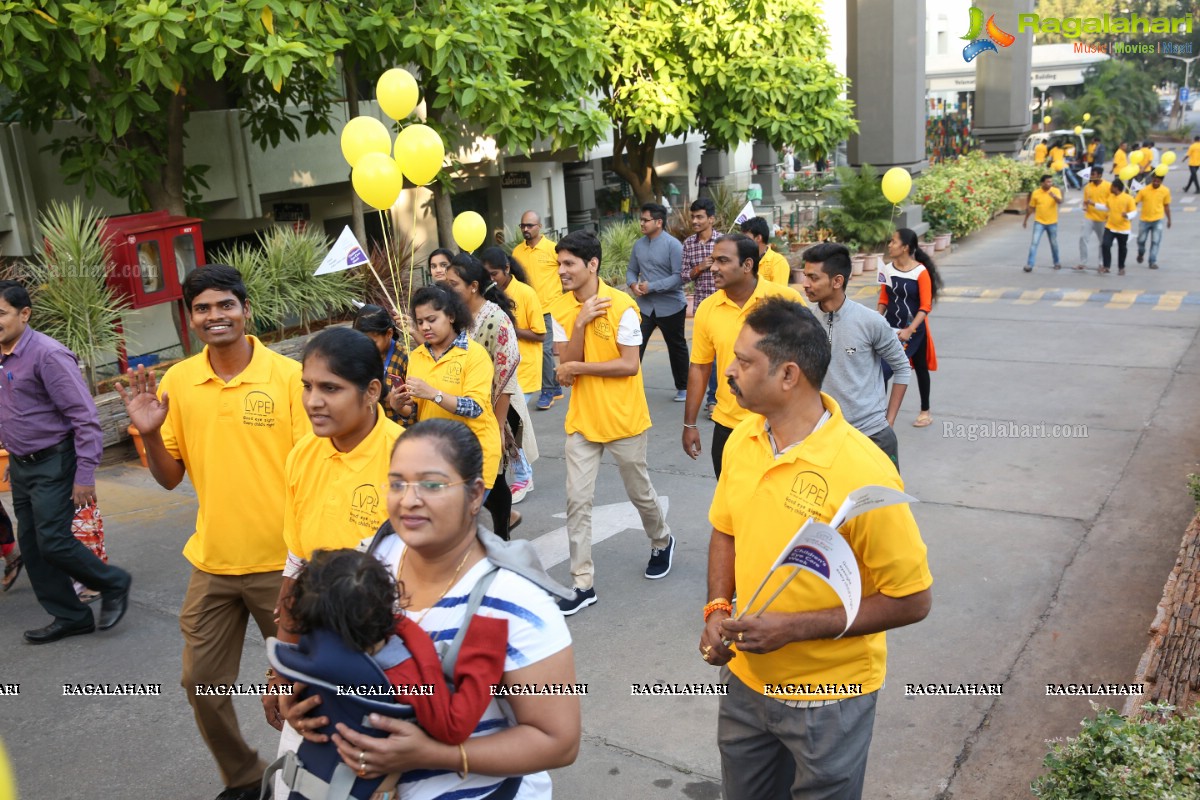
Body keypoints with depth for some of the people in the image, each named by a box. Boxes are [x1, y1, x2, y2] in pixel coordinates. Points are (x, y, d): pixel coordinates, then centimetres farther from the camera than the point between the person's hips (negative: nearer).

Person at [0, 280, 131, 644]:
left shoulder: (47, 355, -18)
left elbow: (85, 417, -20)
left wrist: (85, 475, -21)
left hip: (53, 464, -8)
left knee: (53, 542, -9)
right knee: (31, 545, 11)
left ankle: (113, 583, 15)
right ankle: (70, 616, 23)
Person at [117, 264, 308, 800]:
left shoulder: (287, 375, -11)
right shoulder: (177, 381, 0)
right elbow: (170, 476, 6)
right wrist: (149, 434, -14)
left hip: (281, 560, -3)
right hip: (212, 563, 4)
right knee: (201, 682, 13)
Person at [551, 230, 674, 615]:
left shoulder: (622, 305, -15)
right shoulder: (561, 310, -2)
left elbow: (630, 365, -18)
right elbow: (566, 368, -8)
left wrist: (579, 367, -16)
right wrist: (580, 322, -20)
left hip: (625, 420, -3)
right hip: (582, 421, 4)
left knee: (640, 492, 15)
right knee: (577, 501, 0)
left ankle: (662, 542, 45)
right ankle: (583, 583, 11)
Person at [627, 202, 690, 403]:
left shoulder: (673, 245, -14)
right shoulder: (639, 245, 5)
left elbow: (679, 276, -19)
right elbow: (631, 270, 14)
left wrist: (652, 287, -22)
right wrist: (632, 284, -9)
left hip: (670, 307, -4)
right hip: (644, 306, 4)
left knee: (677, 348, 12)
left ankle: (682, 388, 29)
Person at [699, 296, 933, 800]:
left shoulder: (863, 474, -26)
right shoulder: (741, 441, -7)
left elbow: (912, 601, -19)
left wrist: (794, 627, -23)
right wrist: (717, 609, -7)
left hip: (827, 699, -5)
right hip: (746, 680, 5)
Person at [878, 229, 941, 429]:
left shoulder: (921, 272, -17)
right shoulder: (887, 269, -3)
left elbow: (925, 307, -16)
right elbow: (883, 300, 6)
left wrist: (909, 330, -24)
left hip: (915, 329, -3)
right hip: (891, 328, 3)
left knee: (920, 369, 13)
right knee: (882, 369, -4)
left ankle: (925, 412, 29)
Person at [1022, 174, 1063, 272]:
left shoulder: (1056, 191, -8)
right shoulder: (1035, 193, -5)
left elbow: (1060, 202, -26)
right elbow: (1031, 208, 6)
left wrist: (1054, 196, -46)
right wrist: (1025, 220, 11)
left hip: (1052, 223, 0)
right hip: (1039, 222, 0)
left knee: (1054, 244, 12)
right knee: (1034, 243, -10)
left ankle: (1057, 262, 31)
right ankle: (1029, 264, -9)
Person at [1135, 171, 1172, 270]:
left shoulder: (1166, 191, -5)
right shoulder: (1144, 190, -11)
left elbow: (1166, 206, 5)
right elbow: (1135, 203, -6)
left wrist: (1169, 219, 9)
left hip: (1158, 220, 0)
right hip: (1145, 220, 0)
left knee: (1156, 242, -5)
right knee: (1141, 240, 9)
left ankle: (1153, 262, 2)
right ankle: (1141, 254, 39)